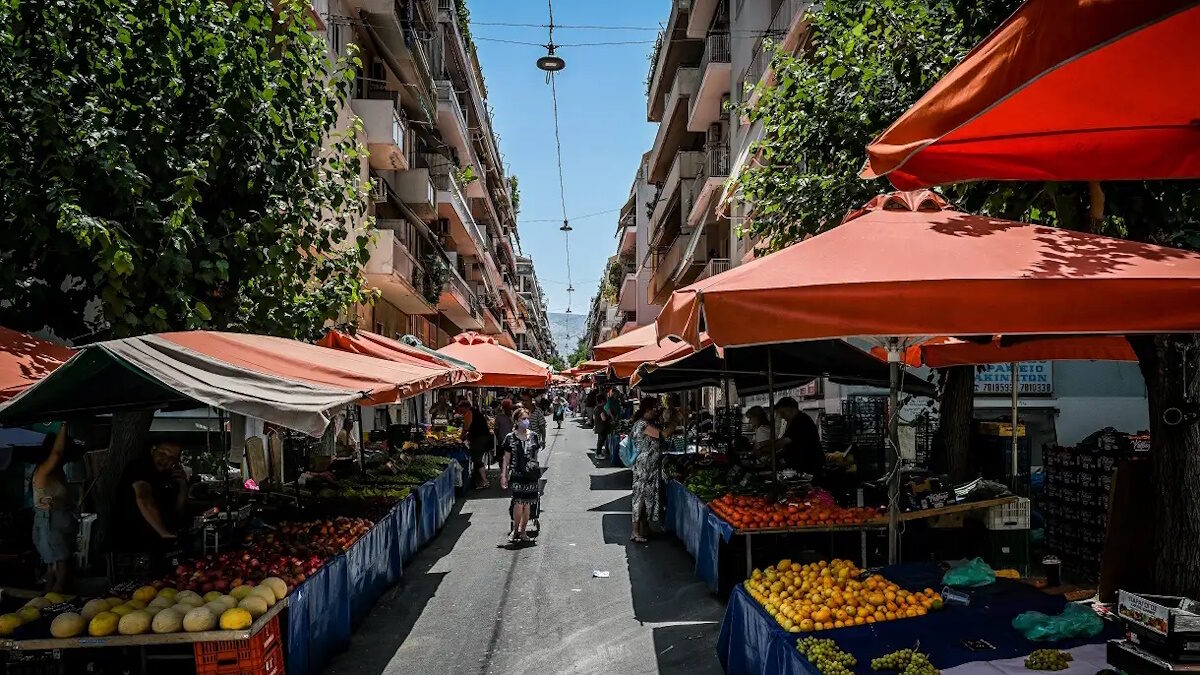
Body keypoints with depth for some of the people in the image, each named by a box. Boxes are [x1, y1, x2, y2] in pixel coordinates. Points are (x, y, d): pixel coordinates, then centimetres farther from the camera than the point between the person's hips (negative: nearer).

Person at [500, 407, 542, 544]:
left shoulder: (534, 436, 5)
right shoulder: (510, 438, 0)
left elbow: (537, 455, 11)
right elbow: (506, 458, 4)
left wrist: (539, 474, 9)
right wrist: (503, 475, -1)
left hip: (531, 475, 2)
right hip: (516, 475, -2)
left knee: (527, 504, 6)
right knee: (518, 503, -12)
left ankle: (522, 531, 20)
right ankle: (515, 531, 6)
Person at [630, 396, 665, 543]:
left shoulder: (650, 423, 14)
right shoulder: (642, 424, -19)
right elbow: (662, 434, -27)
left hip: (652, 467, 10)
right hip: (643, 468, -10)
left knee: (649, 496, 15)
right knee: (641, 496, -4)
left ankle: (644, 528, 24)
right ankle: (636, 532, 3)